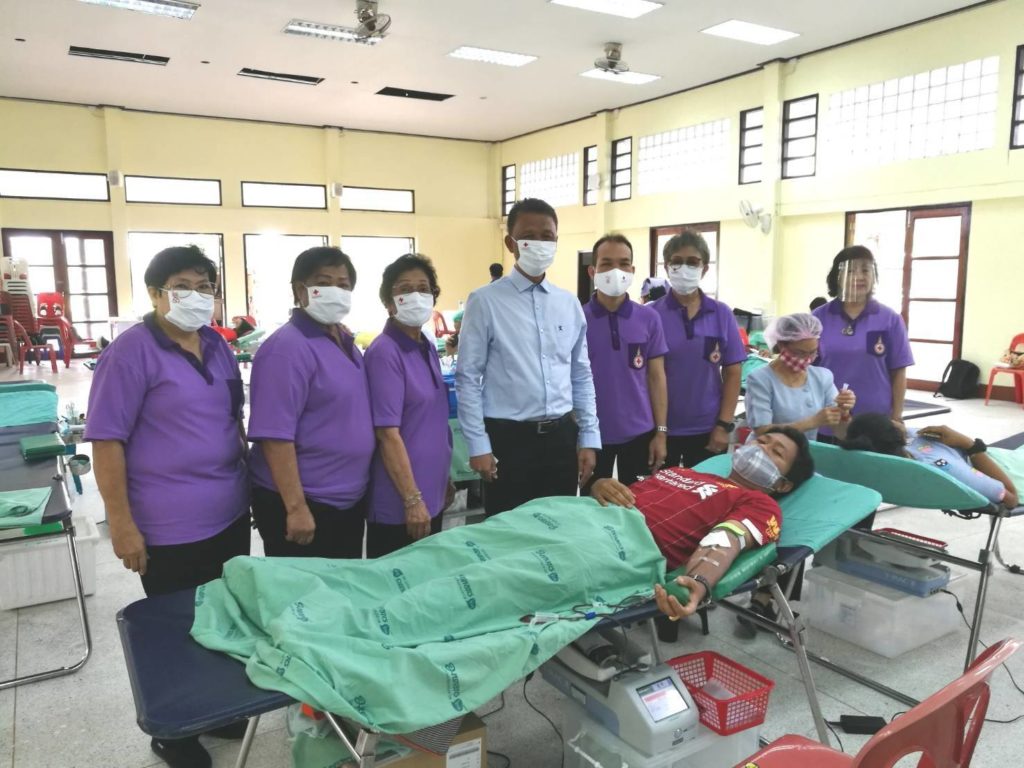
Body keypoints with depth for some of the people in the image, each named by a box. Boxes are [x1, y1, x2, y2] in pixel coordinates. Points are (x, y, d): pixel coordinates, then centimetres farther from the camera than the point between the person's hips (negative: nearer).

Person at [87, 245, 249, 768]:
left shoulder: (217, 346, 7)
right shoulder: (131, 352, -14)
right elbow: (106, 439, -15)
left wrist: (250, 478, 17)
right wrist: (121, 522, -17)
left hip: (230, 514, 7)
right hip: (171, 526, -7)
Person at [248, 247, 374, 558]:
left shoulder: (345, 342, 9)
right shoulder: (287, 348, -17)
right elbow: (275, 436, -22)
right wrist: (296, 507, -24)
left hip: (349, 500, 8)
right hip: (305, 505, -8)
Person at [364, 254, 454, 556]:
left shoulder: (428, 348, 8)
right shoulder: (384, 353, -17)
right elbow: (388, 434, -20)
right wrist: (412, 500, -20)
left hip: (432, 493, 8)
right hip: (399, 503, -8)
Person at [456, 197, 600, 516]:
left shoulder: (569, 304, 7)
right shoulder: (485, 301, -6)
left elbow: (581, 376, 12)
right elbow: (468, 378, -6)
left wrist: (589, 438, 8)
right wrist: (478, 445, -9)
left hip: (561, 436, 4)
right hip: (509, 439, -4)